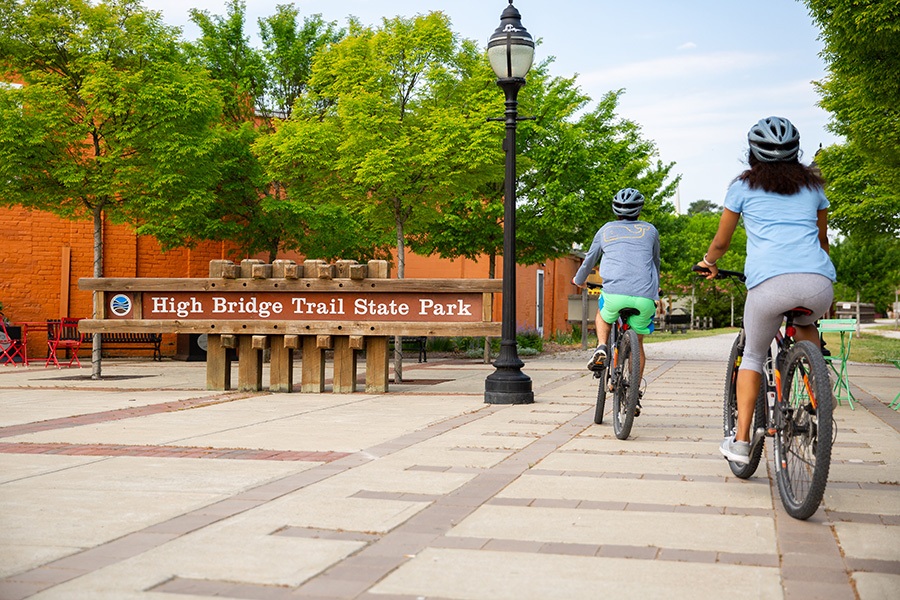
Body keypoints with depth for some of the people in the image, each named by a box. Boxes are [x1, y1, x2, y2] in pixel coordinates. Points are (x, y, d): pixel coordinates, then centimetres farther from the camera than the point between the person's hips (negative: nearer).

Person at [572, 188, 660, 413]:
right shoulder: (650, 231, 19)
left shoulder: (606, 230, 18)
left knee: (603, 315, 33)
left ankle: (602, 349, 7)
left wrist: (578, 280, 52)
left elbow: (589, 261, 31)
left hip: (615, 293, -1)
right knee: (637, 343, 20)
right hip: (645, 297, 1)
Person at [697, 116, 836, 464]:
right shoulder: (813, 184, 25)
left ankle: (741, 441, 10)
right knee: (805, 325, 36)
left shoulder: (743, 186, 17)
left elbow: (721, 243, 24)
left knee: (752, 357, 19)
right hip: (819, 284, 2)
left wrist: (708, 262, 45)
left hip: (769, 283, -2)